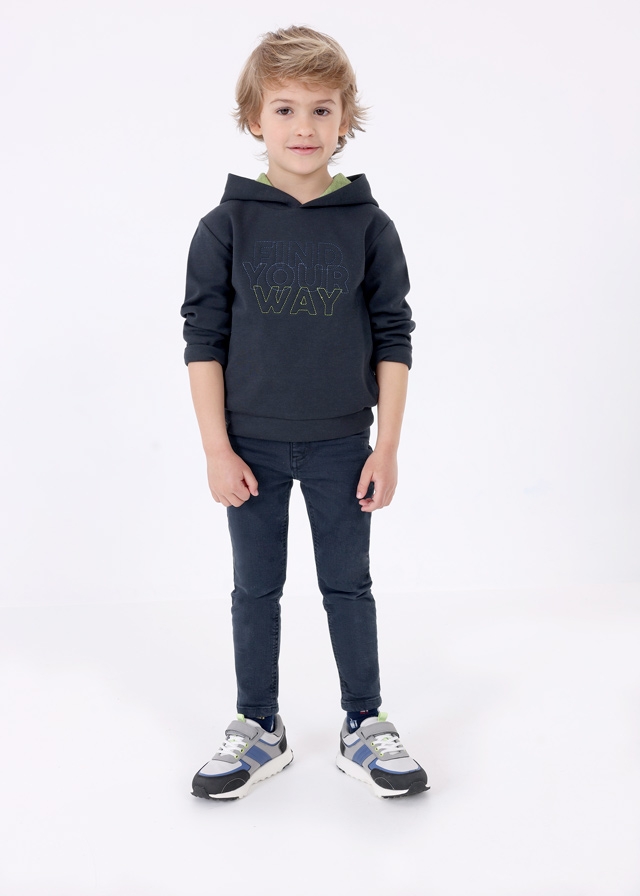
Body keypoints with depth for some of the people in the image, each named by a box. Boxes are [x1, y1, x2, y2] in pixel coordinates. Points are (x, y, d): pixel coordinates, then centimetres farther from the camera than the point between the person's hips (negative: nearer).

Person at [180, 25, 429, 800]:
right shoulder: (226, 227, -4)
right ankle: (258, 729, 27)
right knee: (255, 591, 11)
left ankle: (365, 728, 26)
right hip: (251, 446, 0)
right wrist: (217, 450, -7)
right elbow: (203, 339, -3)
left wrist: (387, 447, -4)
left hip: (341, 445, 0)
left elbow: (393, 339, 0)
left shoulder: (368, 226, -3)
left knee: (348, 586, 11)